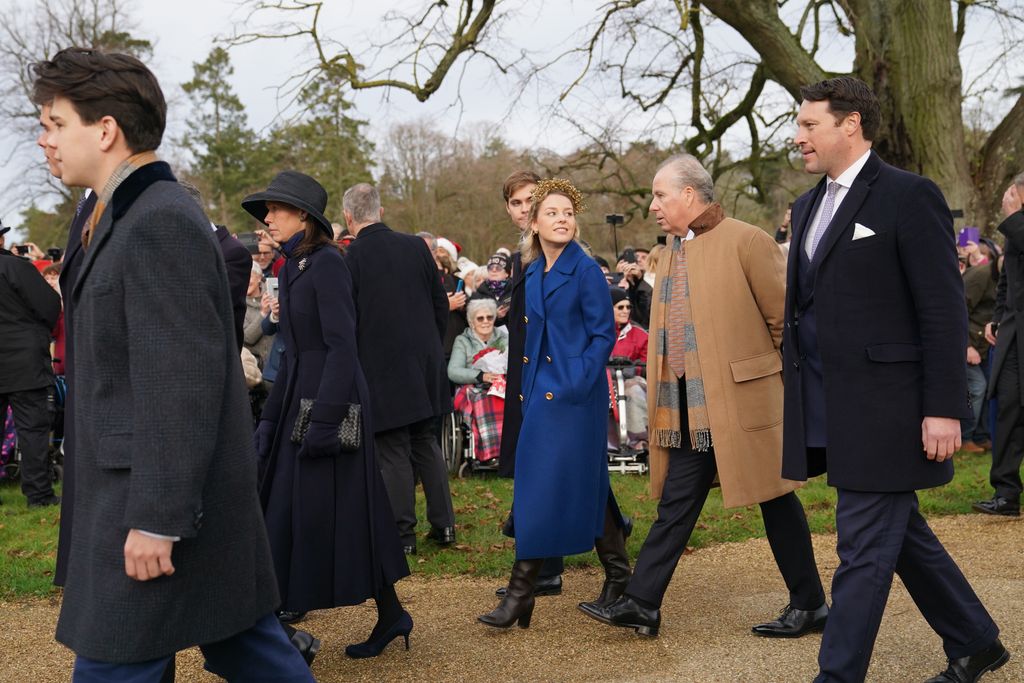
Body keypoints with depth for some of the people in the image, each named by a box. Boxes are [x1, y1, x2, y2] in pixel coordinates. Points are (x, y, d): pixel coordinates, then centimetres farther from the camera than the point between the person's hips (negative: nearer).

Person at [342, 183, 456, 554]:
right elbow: (441, 304, 6)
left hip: (380, 367, -4)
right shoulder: (416, 246, 1)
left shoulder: (350, 259, -12)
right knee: (426, 442, 16)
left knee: (393, 452, 4)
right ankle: (443, 523, 20)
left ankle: (403, 533, 9)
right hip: (425, 362, 5)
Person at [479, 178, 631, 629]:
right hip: (541, 389, 7)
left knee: (546, 487, -6)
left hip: (573, 394, -7)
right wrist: (525, 388, 12)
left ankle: (520, 595, -1)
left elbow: (604, 334, -11)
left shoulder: (585, 270, -9)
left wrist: (577, 385, -17)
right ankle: (617, 572, 25)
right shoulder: (532, 274, 12)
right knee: (586, 483, 13)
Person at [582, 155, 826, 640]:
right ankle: (641, 603, 15)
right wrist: (659, 403, 14)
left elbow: (784, 318, -9)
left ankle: (809, 605, 17)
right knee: (676, 504, 10)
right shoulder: (671, 254, 14)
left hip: (743, 398, -7)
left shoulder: (746, 241, -10)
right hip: (689, 409, 7)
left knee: (775, 500, 4)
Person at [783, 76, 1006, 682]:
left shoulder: (910, 196, -9)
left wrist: (944, 409, -17)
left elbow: (945, 310, -13)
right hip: (829, 414, 8)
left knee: (865, 546, -2)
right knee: (903, 534, 18)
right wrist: (799, 407, 16)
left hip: (882, 410, -8)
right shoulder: (808, 206, 14)